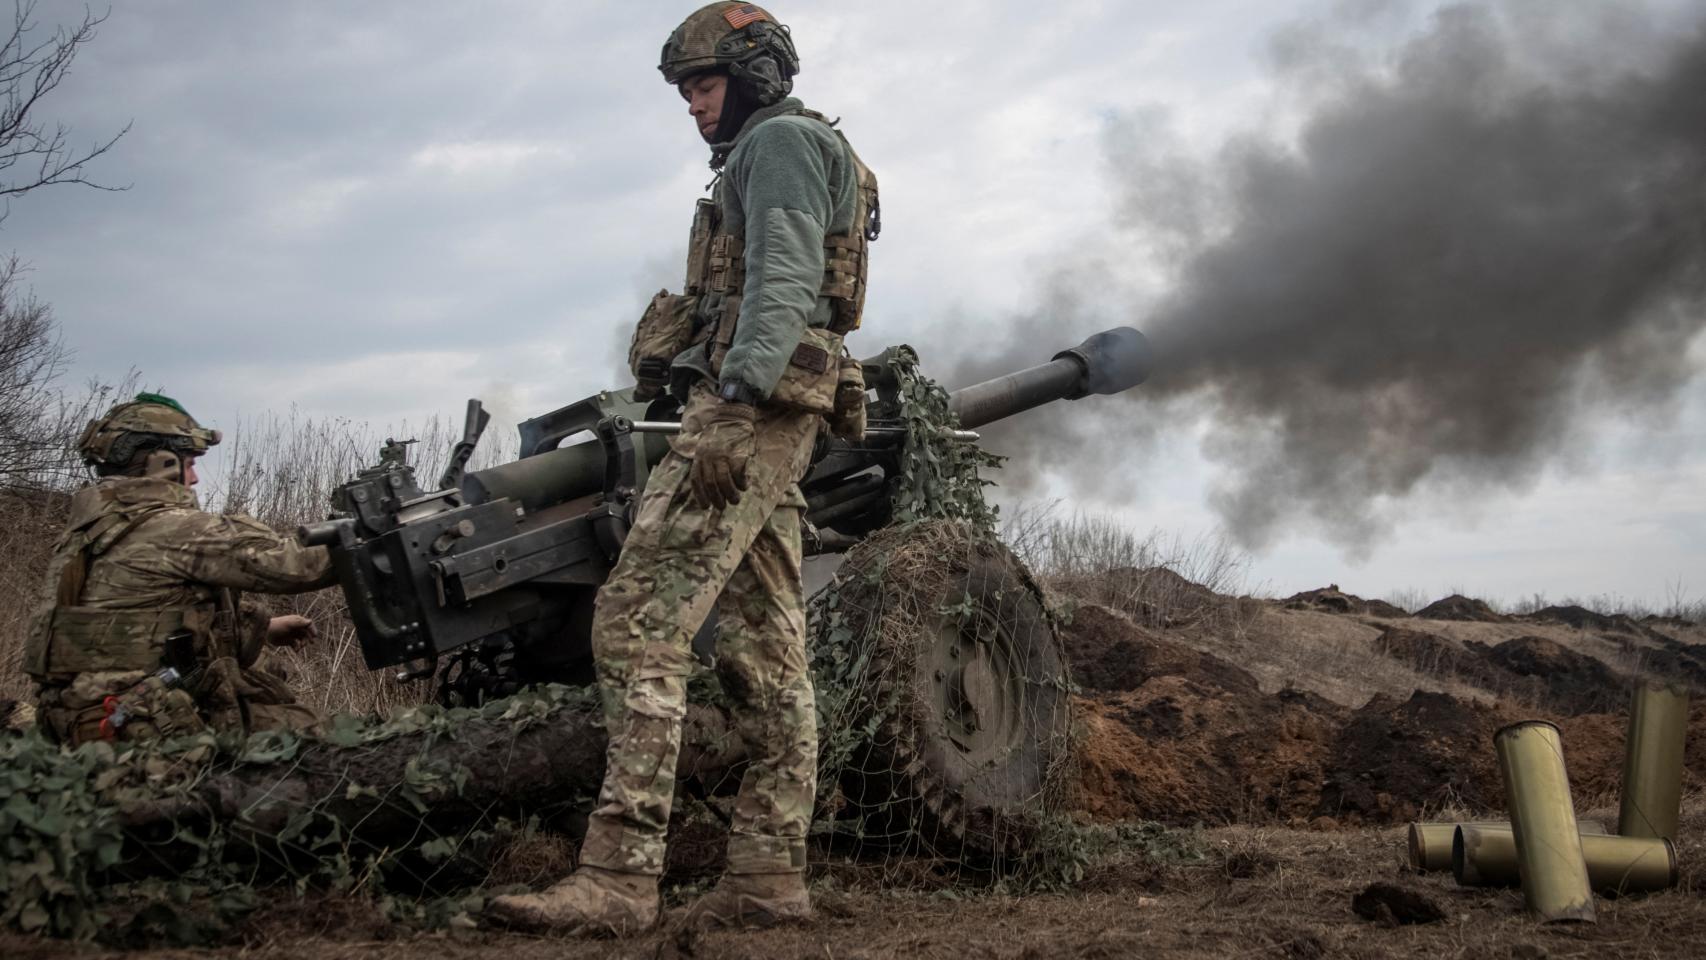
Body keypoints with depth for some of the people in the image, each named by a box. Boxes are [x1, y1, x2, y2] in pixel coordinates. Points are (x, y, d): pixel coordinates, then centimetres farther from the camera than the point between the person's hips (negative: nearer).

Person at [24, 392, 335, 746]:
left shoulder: (81, 532, 12)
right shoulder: (175, 530, -14)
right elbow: (293, 563, -11)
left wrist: (265, 625, 24)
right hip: (146, 728, -9)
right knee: (302, 729, 2)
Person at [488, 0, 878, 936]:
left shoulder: (781, 140, 0)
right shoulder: (766, 159, 31)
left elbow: (784, 276, -16)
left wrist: (745, 377, -28)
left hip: (750, 404, -11)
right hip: (772, 422, 11)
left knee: (638, 620, -18)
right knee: (765, 652, 5)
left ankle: (618, 875, -24)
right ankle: (769, 874, 5)